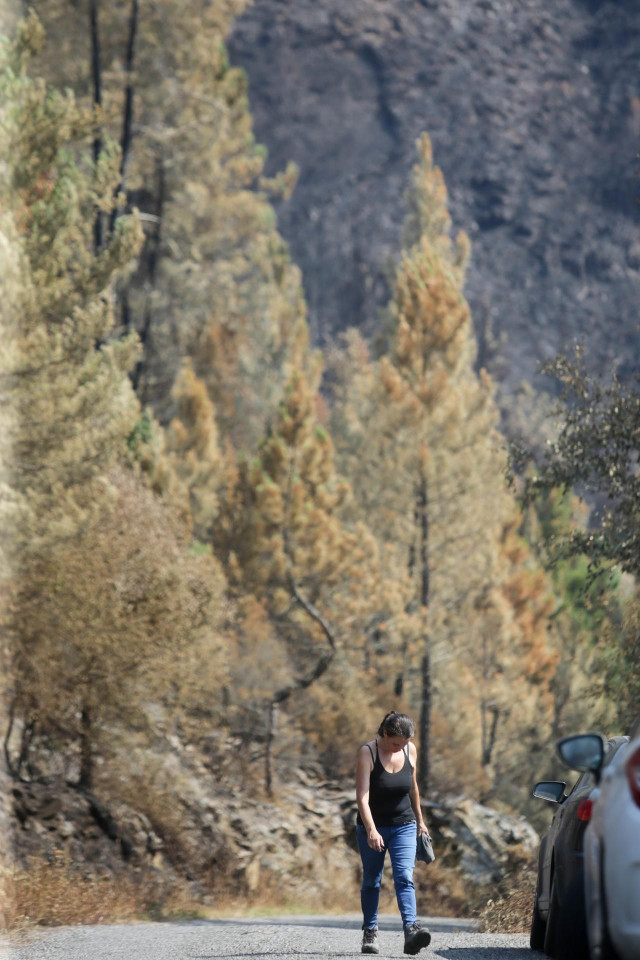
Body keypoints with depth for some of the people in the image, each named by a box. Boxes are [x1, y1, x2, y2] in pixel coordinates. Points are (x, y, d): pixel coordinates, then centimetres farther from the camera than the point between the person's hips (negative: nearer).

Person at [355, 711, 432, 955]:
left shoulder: (410, 751, -3)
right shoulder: (367, 753, -16)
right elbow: (362, 796, -25)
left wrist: (420, 821, 20)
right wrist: (371, 830, -35)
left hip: (404, 827, 2)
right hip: (372, 827, -2)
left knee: (405, 877, -13)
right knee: (371, 881, 8)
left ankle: (411, 931, -28)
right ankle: (370, 933, 20)